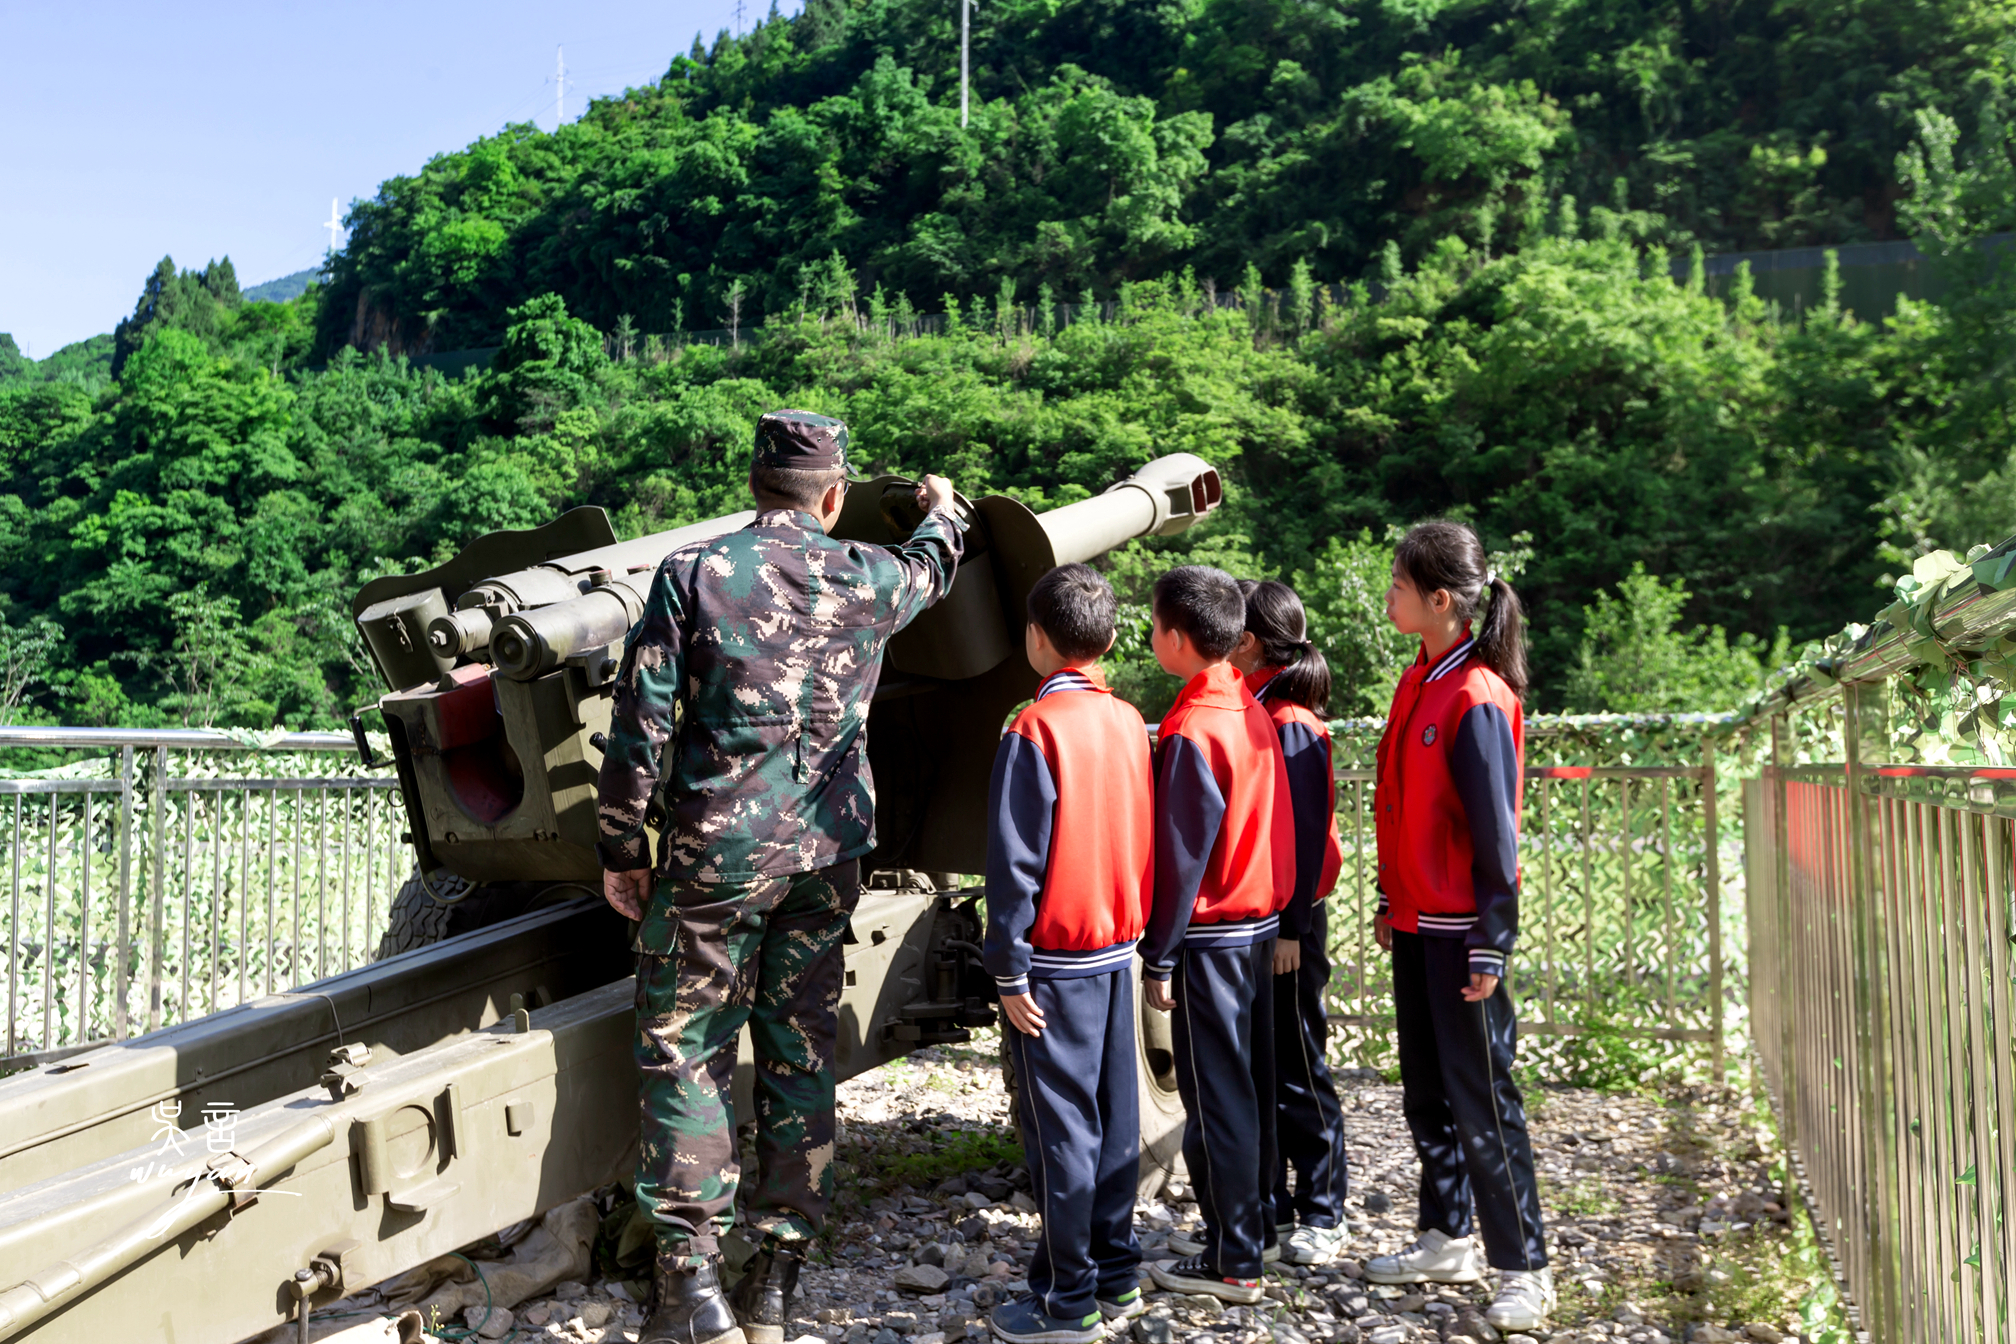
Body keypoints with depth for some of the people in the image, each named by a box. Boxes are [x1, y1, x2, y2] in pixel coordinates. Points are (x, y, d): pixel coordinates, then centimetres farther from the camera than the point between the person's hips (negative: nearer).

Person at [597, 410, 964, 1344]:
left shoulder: (692, 574, -6)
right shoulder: (870, 580, 4)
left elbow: (640, 728, -7)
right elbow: (934, 562, 29)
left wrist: (622, 852, 3)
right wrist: (942, 506, 51)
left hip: (717, 848, -3)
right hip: (827, 850, 4)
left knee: (684, 1050, 7)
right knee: (801, 1055, 11)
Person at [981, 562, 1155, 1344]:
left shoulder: (1036, 729, -15)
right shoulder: (1129, 721, 5)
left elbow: (1014, 861, -16)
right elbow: (1142, 836, 11)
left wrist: (1009, 970, -12)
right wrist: (1130, 927, 17)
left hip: (1056, 958, -7)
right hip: (1118, 946, 7)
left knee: (1060, 1129, 1)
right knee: (1114, 1117, 14)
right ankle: (1117, 1279, 23)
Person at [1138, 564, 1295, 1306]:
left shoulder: (1191, 731, -18)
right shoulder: (1253, 712, 7)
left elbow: (1182, 856, -17)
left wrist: (1159, 957, -12)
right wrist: (1269, 911, 18)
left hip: (1211, 935, -8)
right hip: (1261, 921, 8)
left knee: (1215, 1095, -1)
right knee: (1251, 1084, 16)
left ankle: (1232, 1260, 7)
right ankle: (1257, 1224, 28)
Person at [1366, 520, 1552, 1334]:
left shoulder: (1477, 699, -17)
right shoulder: (1420, 683, 9)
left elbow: (1495, 832, -17)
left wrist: (1490, 946, -17)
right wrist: (1390, 903, 17)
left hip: (1460, 932, -9)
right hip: (1416, 926, 9)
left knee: (1481, 1101, 0)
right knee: (1426, 1090, 17)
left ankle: (1524, 1272, 12)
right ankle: (1447, 1242, 31)